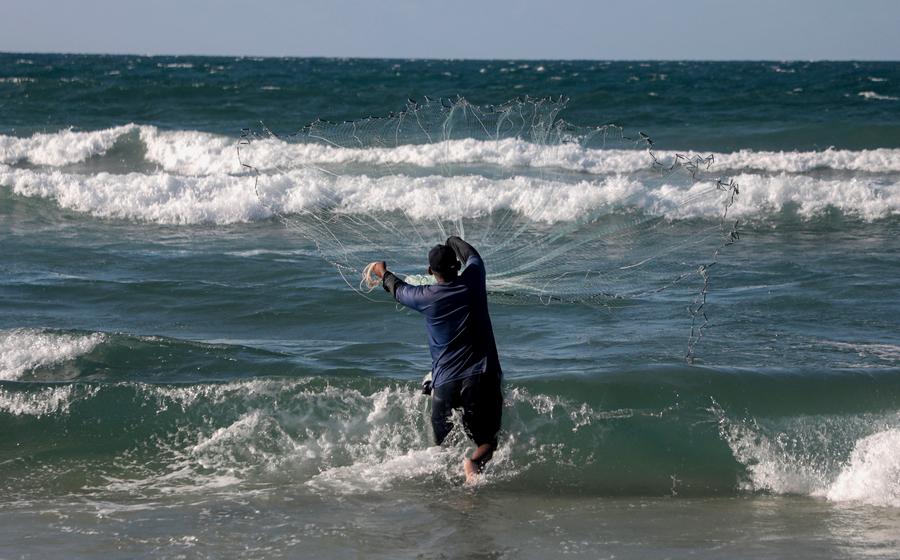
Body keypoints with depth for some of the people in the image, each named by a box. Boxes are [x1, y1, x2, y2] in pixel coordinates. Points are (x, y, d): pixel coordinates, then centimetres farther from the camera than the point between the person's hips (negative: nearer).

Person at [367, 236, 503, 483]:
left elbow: (399, 290, 20)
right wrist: (453, 242, 43)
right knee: (486, 441, 3)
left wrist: (383, 273, 42)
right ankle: (475, 462, -29)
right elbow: (472, 255, 21)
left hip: (445, 381, 1)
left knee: (443, 444, 17)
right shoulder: (473, 281, -2)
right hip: (482, 377, 0)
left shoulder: (425, 297, -3)